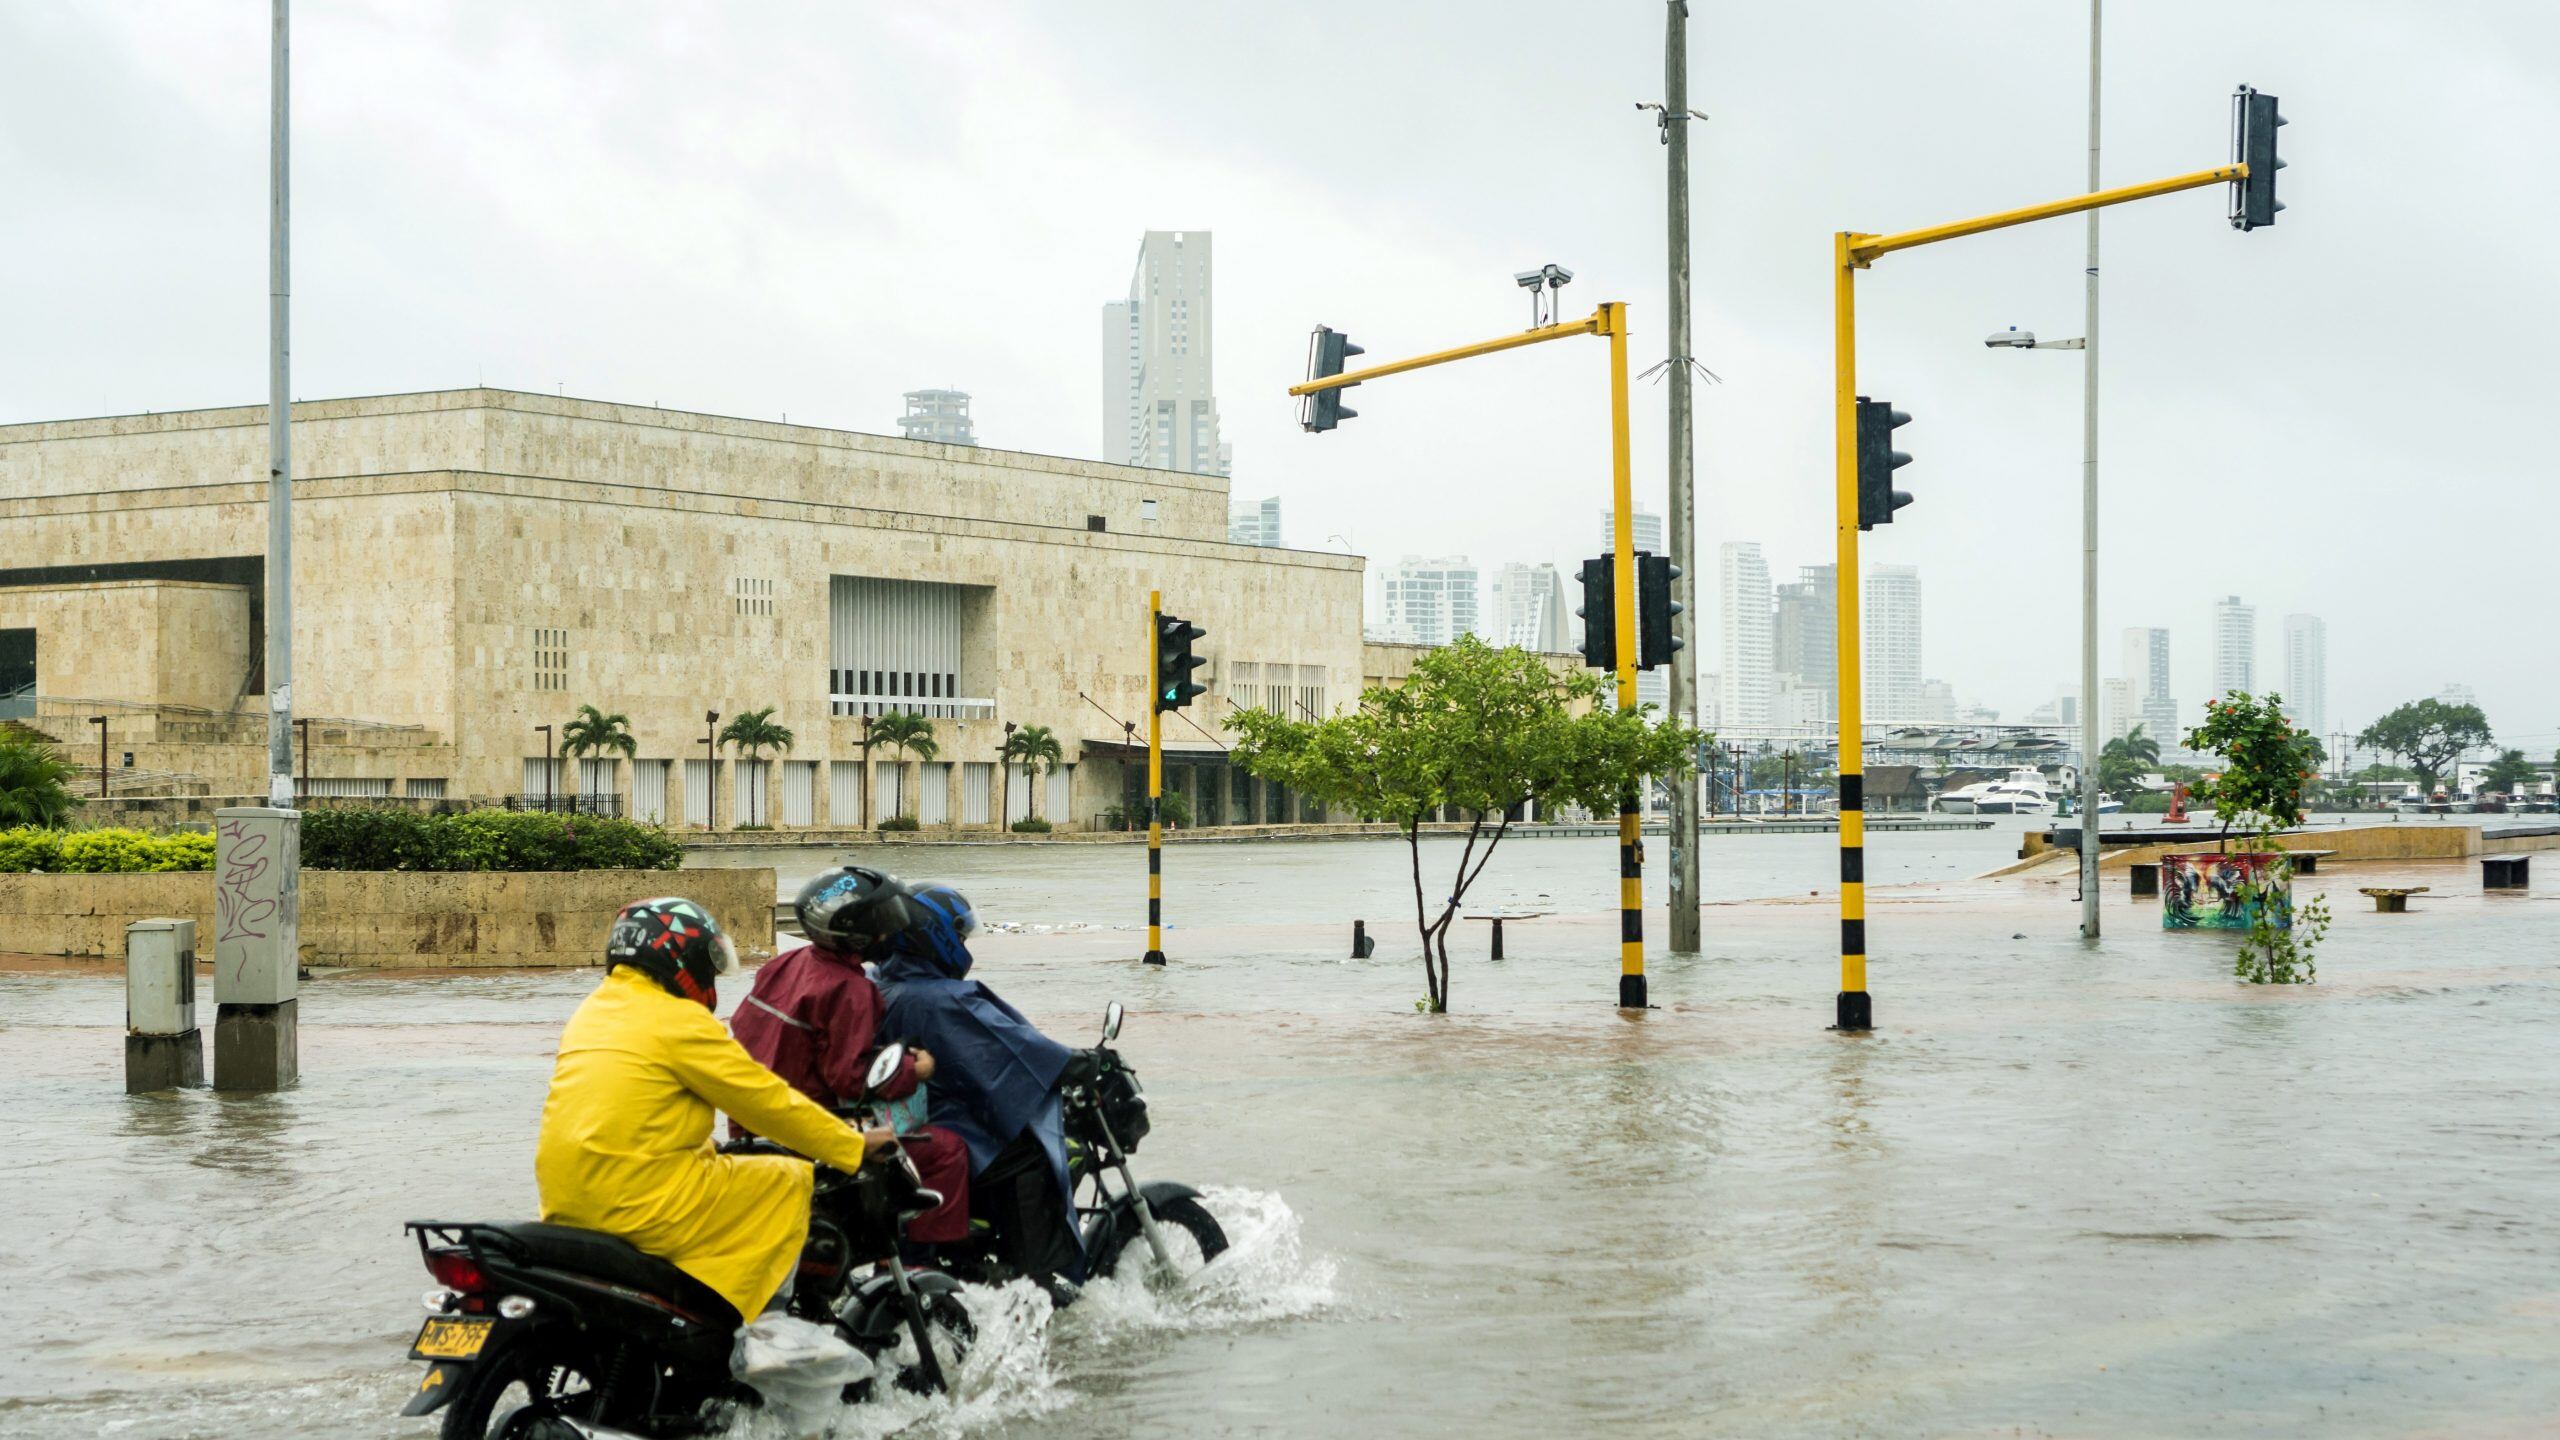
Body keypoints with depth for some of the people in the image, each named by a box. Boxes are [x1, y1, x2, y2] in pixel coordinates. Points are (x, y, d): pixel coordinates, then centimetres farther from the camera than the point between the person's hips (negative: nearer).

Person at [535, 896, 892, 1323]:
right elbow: (767, 1100, -5)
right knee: (788, 1182, 3)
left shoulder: (595, 1010, 17)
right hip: (635, 1200, -9)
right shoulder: (679, 1020, -8)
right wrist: (854, 1145, 5)